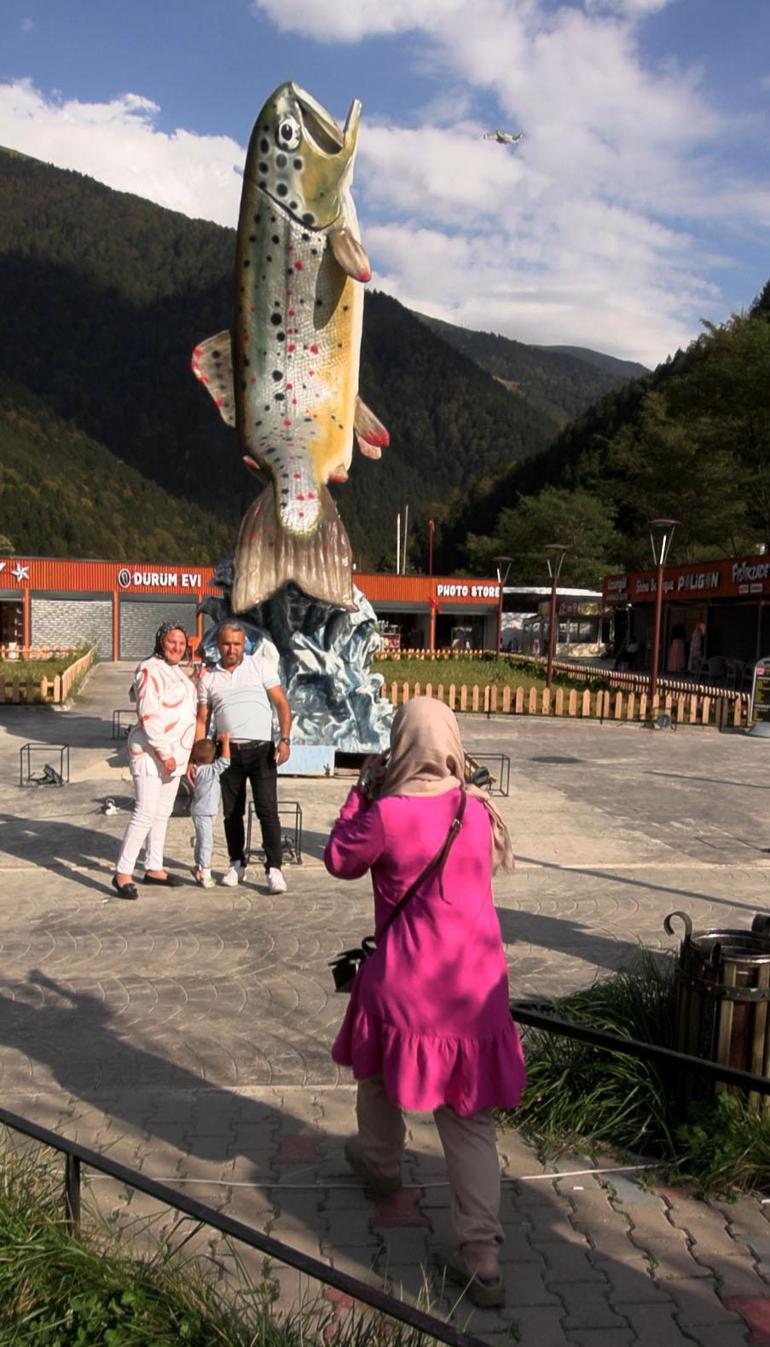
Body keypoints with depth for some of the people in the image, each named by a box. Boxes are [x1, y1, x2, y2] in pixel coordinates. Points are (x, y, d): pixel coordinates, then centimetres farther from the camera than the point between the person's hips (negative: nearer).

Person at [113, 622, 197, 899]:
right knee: (146, 813, -12)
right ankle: (123, 873, -6)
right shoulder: (150, 670, -12)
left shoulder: (179, 672, 16)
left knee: (163, 813, 13)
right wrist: (164, 753, -20)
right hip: (150, 751, -9)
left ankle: (154, 868, 22)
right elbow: (149, 715, -19)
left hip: (174, 752, 9)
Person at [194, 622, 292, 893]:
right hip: (228, 752, 3)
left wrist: (285, 739, -13)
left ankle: (274, 868, -7)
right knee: (231, 812, 10)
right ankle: (237, 864, 24)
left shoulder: (261, 666, 3)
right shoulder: (208, 678, 10)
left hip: (261, 749, -3)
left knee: (267, 810, -9)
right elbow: (202, 721, 11)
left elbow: (282, 704, -1)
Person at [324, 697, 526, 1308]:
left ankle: (381, 1161, 52)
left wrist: (363, 791, 4)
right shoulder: (478, 810, -2)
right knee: (469, 1119, 10)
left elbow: (340, 860, -1)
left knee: (381, 1065, 28)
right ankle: (482, 1255, 8)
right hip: (478, 982, 3)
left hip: (407, 984, -3)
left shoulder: (388, 814, -17)